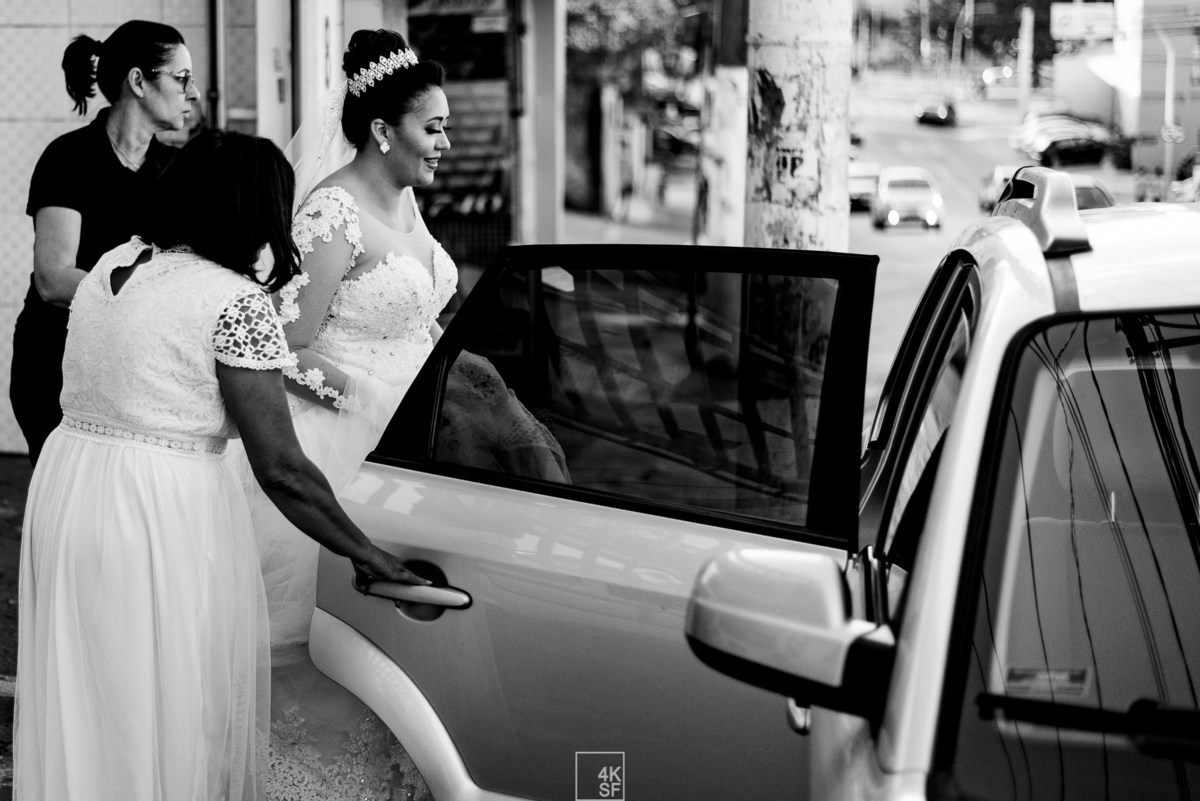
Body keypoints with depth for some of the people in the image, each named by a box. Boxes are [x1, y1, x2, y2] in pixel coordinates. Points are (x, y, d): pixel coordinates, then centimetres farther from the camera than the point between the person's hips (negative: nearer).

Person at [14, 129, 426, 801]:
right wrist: (369, 556, -4)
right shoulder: (237, 300, -14)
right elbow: (280, 469, -14)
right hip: (166, 515, -7)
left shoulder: (111, 266, 9)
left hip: (63, 492, 8)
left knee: (81, 708, 17)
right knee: (177, 716, 6)